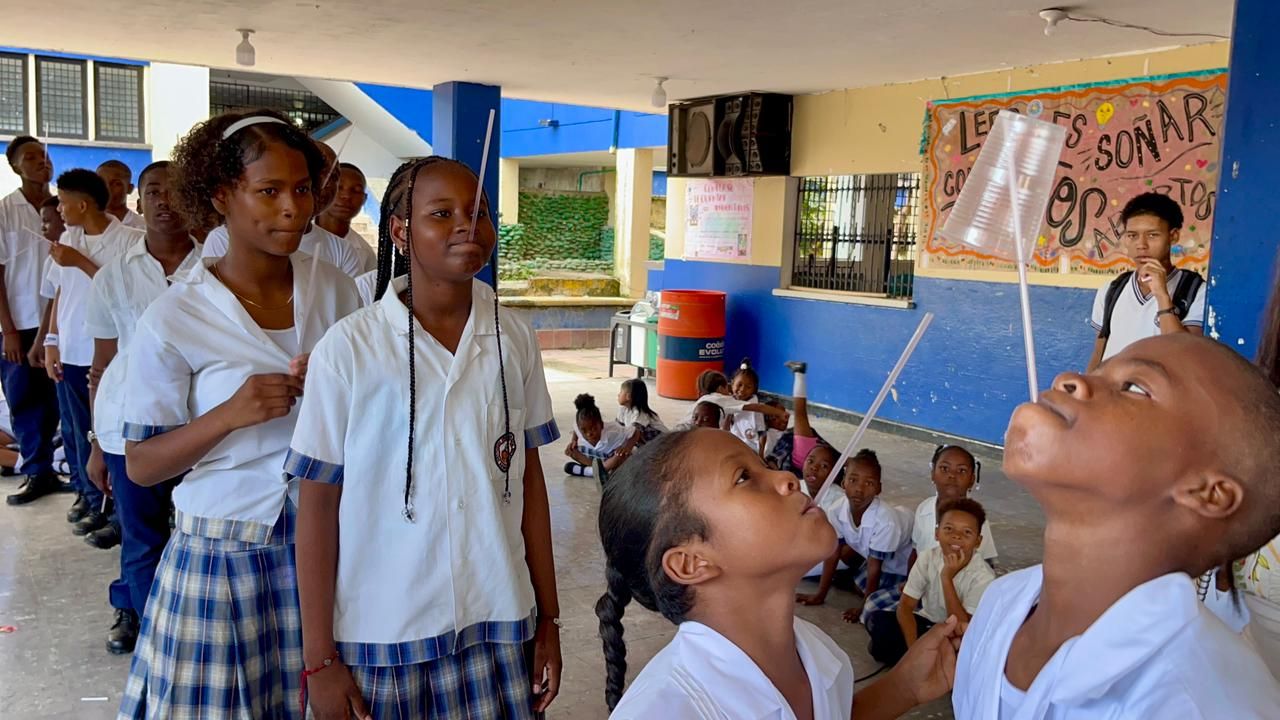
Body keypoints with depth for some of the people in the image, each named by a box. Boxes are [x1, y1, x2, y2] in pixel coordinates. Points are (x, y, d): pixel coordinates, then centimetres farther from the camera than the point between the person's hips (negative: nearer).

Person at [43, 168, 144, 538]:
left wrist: (81, 262, -15)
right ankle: (97, 504, 22)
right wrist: (51, 341, 9)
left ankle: (120, 512, 9)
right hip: (70, 354, 6)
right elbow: (59, 292, 12)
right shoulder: (68, 238, 9)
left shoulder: (129, 239, -10)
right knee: (78, 435, 10)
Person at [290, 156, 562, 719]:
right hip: (381, 632, -2)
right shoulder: (347, 349, -10)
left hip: (498, 626, 2)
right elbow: (318, 505, -5)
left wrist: (548, 616, 7)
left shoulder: (514, 339, -1)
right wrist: (319, 659, -3)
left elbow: (528, 478, 5)